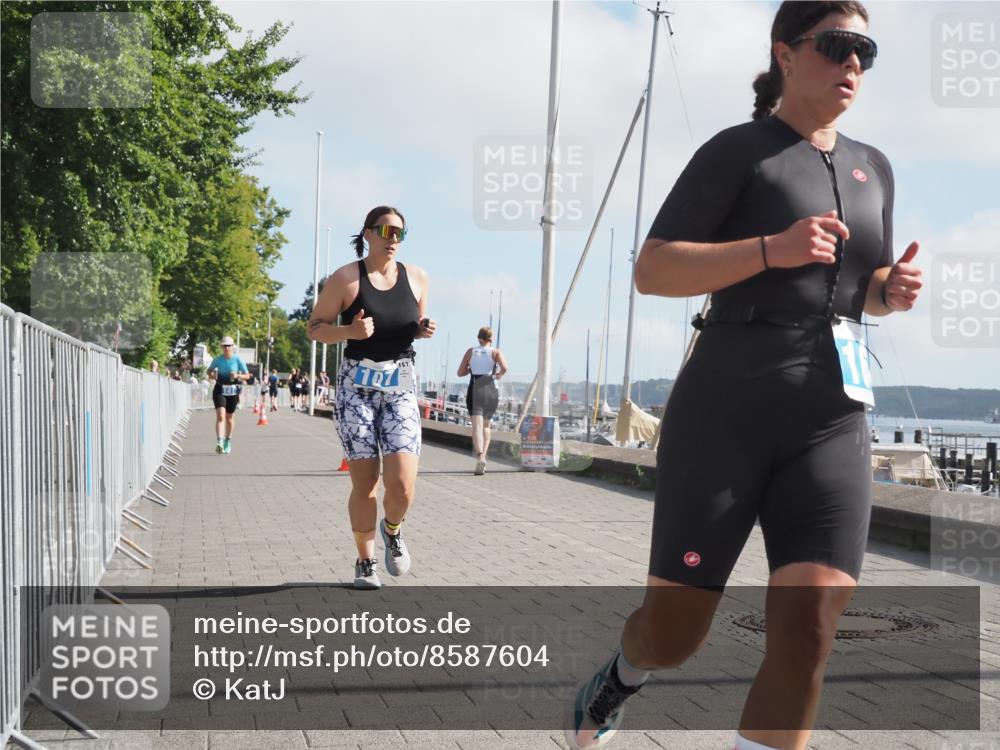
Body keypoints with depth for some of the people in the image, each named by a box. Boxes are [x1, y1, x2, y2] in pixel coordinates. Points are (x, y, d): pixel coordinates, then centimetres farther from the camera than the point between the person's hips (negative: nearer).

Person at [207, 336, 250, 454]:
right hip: (219, 390, 0)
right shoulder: (217, 360, -1)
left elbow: (247, 375, 0)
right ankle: (219, 443, -25)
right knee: (220, 416, -16)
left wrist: (238, 375, -19)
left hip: (233, 391, 1)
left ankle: (228, 442, 32)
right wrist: (212, 375, -7)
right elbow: (209, 371, 15)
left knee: (230, 417, 14)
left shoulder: (238, 360, -5)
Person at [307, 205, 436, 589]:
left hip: (400, 388, 2)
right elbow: (315, 328, -1)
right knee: (364, 484, 1)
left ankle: (393, 530, 23)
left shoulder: (417, 277, 5)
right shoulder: (345, 278, -5)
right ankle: (365, 561, 20)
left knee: (402, 485, -11)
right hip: (357, 387, -2)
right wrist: (350, 331, -19)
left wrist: (424, 330, -3)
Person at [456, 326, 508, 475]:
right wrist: (499, 375, 5)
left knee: (477, 426, -12)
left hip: (474, 391, -1)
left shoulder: (470, 352, 9)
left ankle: (480, 457, -33)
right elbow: (504, 367, -14)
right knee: (486, 425, 21)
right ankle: (483, 457, 15)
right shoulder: (496, 352, 4)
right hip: (490, 390, 1)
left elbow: (460, 373, 10)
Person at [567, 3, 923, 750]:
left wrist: (895, 290, 3)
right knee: (676, 635, 1)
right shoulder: (738, 150, -2)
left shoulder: (872, 168, 17)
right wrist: (773, 249, -21)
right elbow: (651, 271, -9)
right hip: (724, 417, -4)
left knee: (808, 635, -12)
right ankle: (624, 672, 38)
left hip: (830, 427, 5)